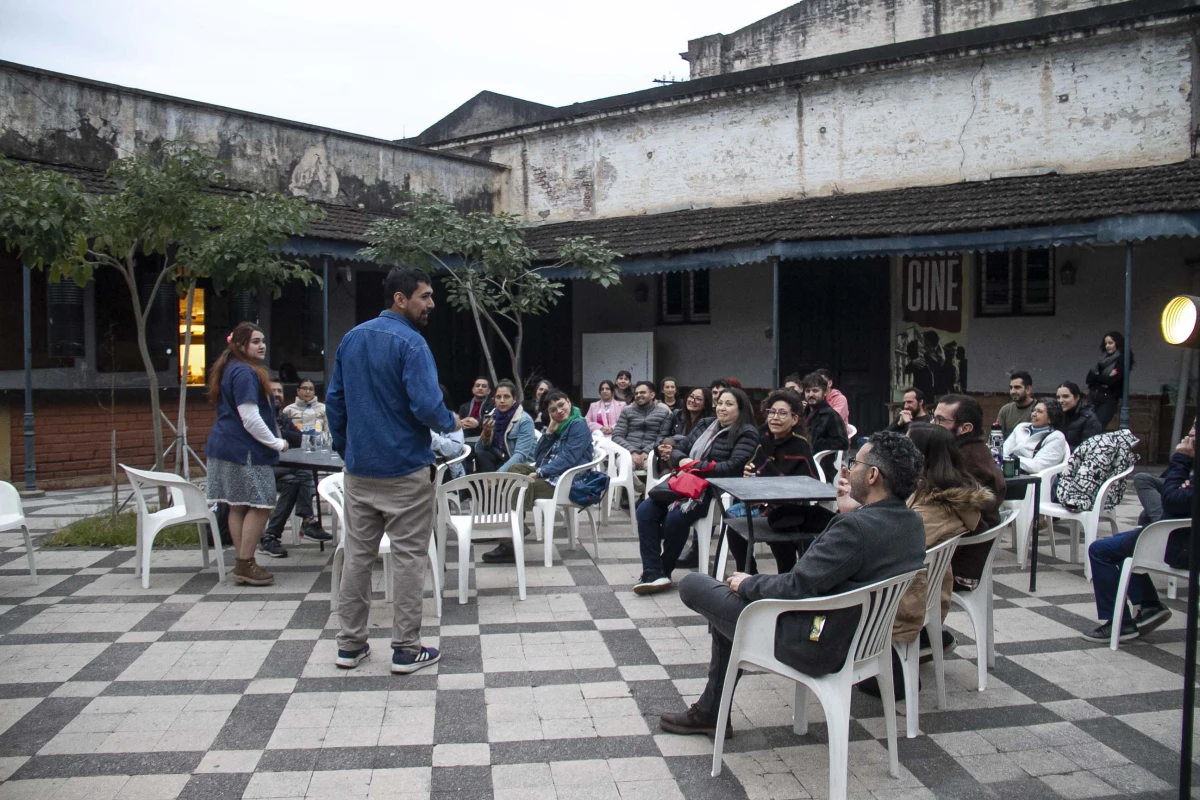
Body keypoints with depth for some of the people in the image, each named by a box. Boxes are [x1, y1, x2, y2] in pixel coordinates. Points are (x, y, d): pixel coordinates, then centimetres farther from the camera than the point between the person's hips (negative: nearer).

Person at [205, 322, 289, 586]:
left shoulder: (230, 370, 17)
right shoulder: (245, 373, -16)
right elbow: (250, 418, -21)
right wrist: (277, 443, -12)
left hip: (226, 446, 10)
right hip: (245, 450, -10)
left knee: (238, 506, 11)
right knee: (260, 505, -5)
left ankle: (242, 564, 17)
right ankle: (245, 565, -2)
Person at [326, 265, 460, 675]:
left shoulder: (351, 338, 9)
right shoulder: (410, 343, -15)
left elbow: (334, 400, 13)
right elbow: (427, 406, -22)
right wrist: (451, 422, -2)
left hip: (359, 468, 7)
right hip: (404, 470, -7)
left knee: (357, 554, 12)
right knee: (408, 557, 2)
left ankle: (350, 644, 20)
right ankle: (406, 649, 9)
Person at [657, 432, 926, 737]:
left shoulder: (857, 526, -29)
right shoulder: (912, 522, -2)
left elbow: (796, 588, -24)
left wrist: (747, 584, -7)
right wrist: (854, 509, 6)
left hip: (815, 643, -10)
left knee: (692, 584, 2)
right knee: (735, 594, 25)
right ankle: (710, 711, 30)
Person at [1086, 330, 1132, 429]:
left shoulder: (1122, 360, -1)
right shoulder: (1103, 358, 16)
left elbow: (1112, 380, -13)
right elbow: (1089, 379, 8)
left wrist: (1096, 377, 1)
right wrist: (1104, 378, -9)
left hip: (1109, 400, -6)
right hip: (1094, 397, 6)